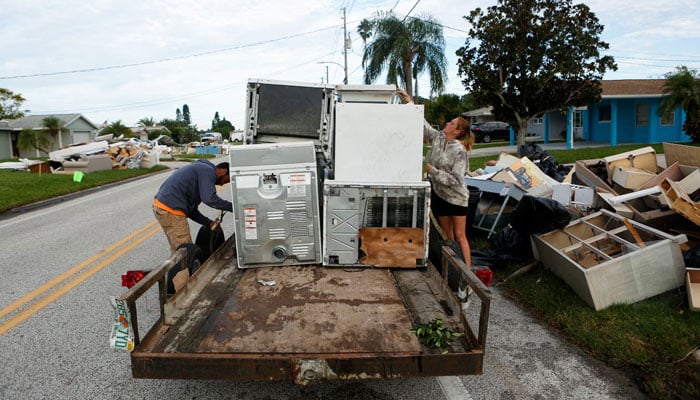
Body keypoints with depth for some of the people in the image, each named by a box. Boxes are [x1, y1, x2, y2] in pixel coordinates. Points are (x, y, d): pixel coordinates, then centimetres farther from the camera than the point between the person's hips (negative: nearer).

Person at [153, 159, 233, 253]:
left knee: (178, 250, 18)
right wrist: (232, 207, -11)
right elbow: (209, 198, -23)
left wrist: (209, 223, 11)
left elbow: (192, 210, 20)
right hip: (170, 210, -11)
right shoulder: (208, 171, -6)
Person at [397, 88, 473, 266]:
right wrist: (409, 102, 2)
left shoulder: (459, 151, -18)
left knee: (459, 236, 0)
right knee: (447, 237, 13)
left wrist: (433, 171, -21)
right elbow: (422, 124, 5)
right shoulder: (438, 138, 0)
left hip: (456, 198, -6)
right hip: (439, 195, 6)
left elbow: (455, 180, -21)